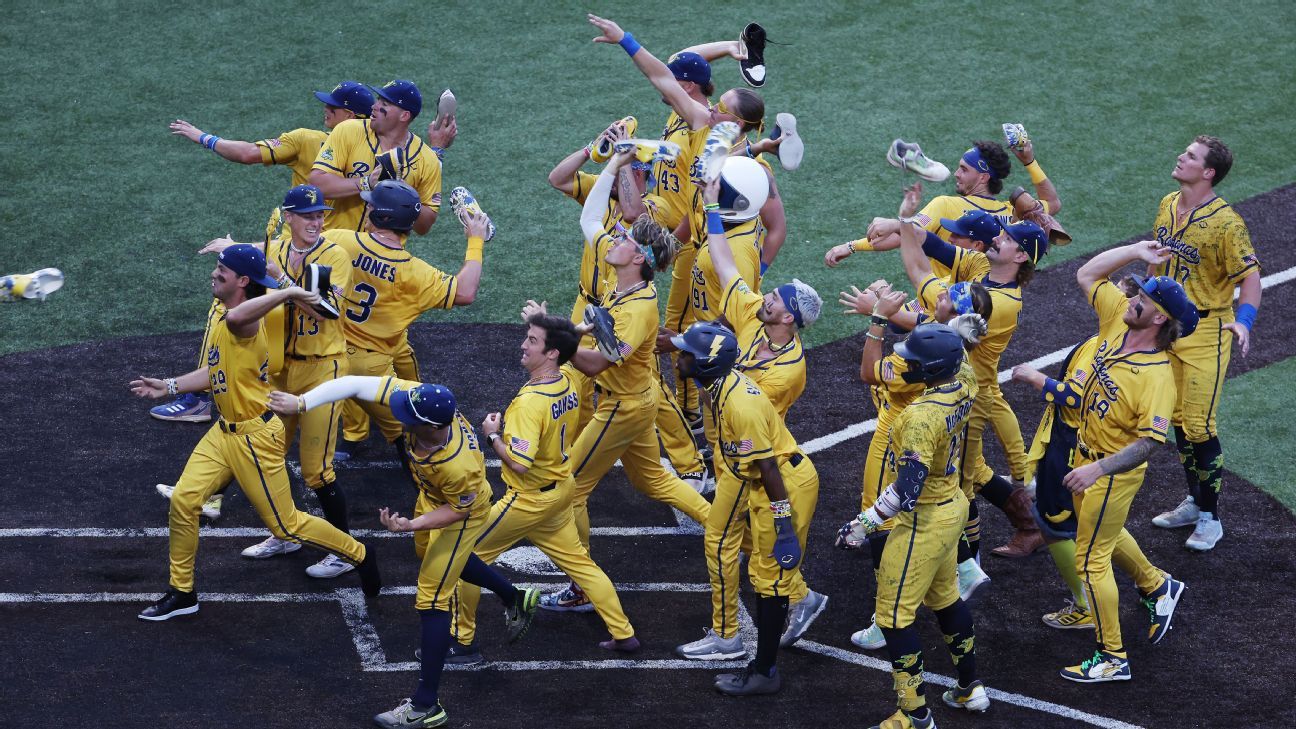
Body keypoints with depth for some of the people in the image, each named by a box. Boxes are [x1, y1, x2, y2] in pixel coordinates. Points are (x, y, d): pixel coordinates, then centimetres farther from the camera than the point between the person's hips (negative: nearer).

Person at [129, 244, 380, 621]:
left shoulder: (245, 322, -24)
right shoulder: (226, 322, 8)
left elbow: (237, 315, -51)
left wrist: (287, 292, -42)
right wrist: (168, 386, 18)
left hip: (255, 437, -9)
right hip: (224, 432, 9)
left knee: (285, 524, 2)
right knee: (183, 500, 0)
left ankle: (358, 555, 23)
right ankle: (182, 593, 12)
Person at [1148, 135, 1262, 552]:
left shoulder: (1225, 223, -20)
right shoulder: (1168, 206, 3)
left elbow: (1250, 276, -18)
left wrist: (1244, 321, -32)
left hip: (1205, 333, -7)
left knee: (1199, 427, -6)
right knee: (1179, 420, 15)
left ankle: (1210, 518, 7)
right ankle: (1194, 503, 30)